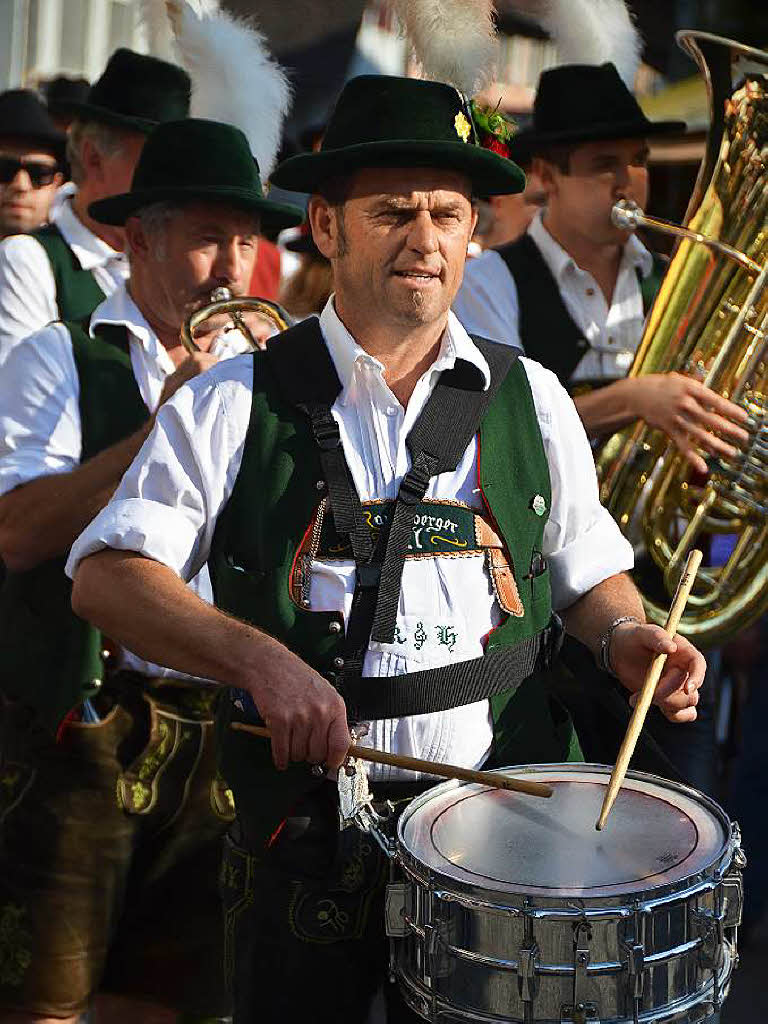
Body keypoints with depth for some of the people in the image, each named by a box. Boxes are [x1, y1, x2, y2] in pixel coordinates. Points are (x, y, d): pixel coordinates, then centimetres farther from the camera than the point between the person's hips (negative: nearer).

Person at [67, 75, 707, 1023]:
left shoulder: (531, 401, 6)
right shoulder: (235, 404, -3)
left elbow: (588, 572, 16)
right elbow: (107, 576, -9)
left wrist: (622, 635, -6)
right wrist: (256, 655, -24)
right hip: (304, 840, -1)